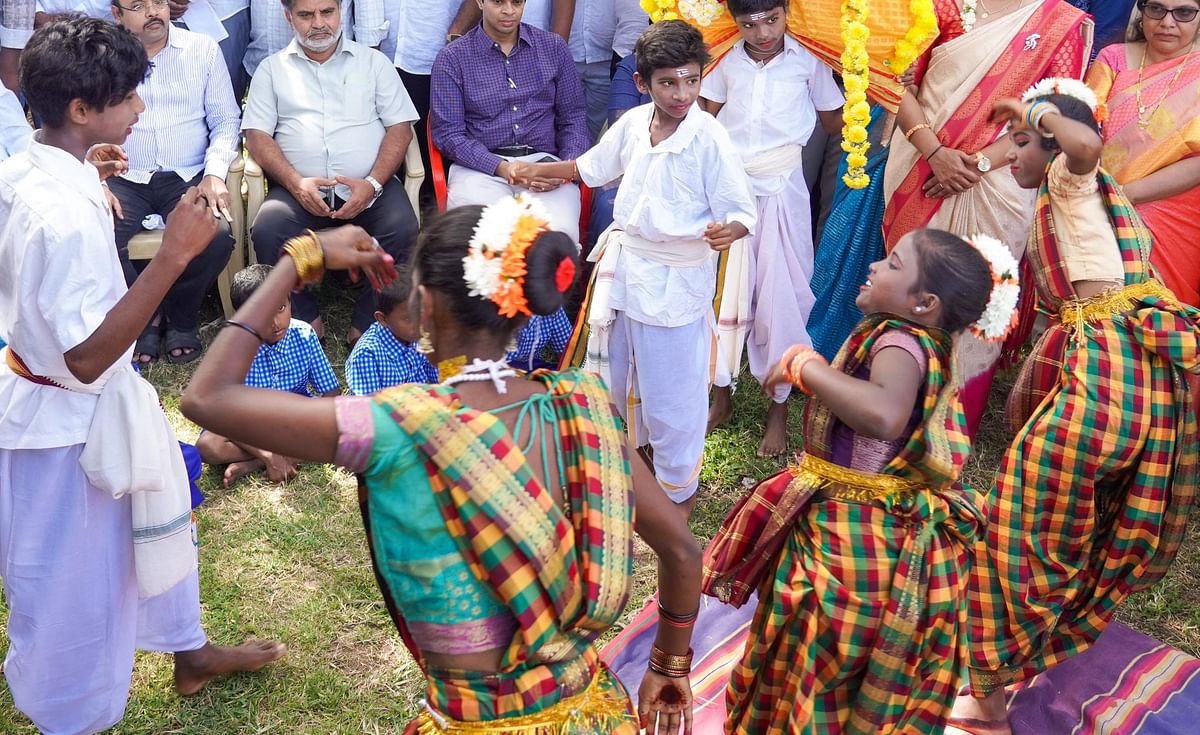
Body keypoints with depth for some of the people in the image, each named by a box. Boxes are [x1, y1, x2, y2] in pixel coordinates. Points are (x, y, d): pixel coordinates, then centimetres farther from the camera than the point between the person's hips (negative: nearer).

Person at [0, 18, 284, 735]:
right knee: (71, 582, 12)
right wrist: (174, 255, -35)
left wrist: (88, 177, 16)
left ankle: (189, 652, 50)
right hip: (67, 423, -10)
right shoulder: (66, 216, -33)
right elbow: (87, 357, -31)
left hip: (83, 407, 10)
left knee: (152, 515, 27)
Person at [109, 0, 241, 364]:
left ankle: (182, 318, 1)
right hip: (125, 179, 0)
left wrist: (214, 174, -10)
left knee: (217, 236, -30)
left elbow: (225, 120, 7)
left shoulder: (203, 49, 8)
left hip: (188, 177, 0)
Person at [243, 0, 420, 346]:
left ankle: (367, 324, -14)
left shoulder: (373, 62, 15)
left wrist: (372, 184, -10)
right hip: (300, 187, 0)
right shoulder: (272, 69, 15)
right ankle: (305, 320, -9)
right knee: (266, 231, -29)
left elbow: (400, 127, 7)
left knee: (402, 229, -30)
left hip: (369, 186, 0)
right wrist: (296, 183, -12)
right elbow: (257, 135, 6)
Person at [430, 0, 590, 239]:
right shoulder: (452, 58, 6)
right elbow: (448, 133, 0)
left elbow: (573, 118, 14)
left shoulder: (554, 48, 13)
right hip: (481, 167, -1)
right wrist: (502, 168, -14)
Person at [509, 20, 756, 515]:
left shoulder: (710, 141, -19)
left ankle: (678, 490, 27)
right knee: (614, 369, 23)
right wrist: (539, 169, 22)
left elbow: (742, 213, -19)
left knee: (671, 389, 5)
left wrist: (728, 231, -40)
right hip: (623, 265, 6)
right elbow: (593, 167, 18)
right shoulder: (632, 124, -2)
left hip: (677, 279, -6)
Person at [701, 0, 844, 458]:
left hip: (782, 188, -2)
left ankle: (779, 406, 14)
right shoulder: (725, 62, 2)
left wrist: (788, 126, -1)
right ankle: (721, 393, 23)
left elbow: (834, 122, 4)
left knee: (781, 294, 1)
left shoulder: (808, 61, -4)